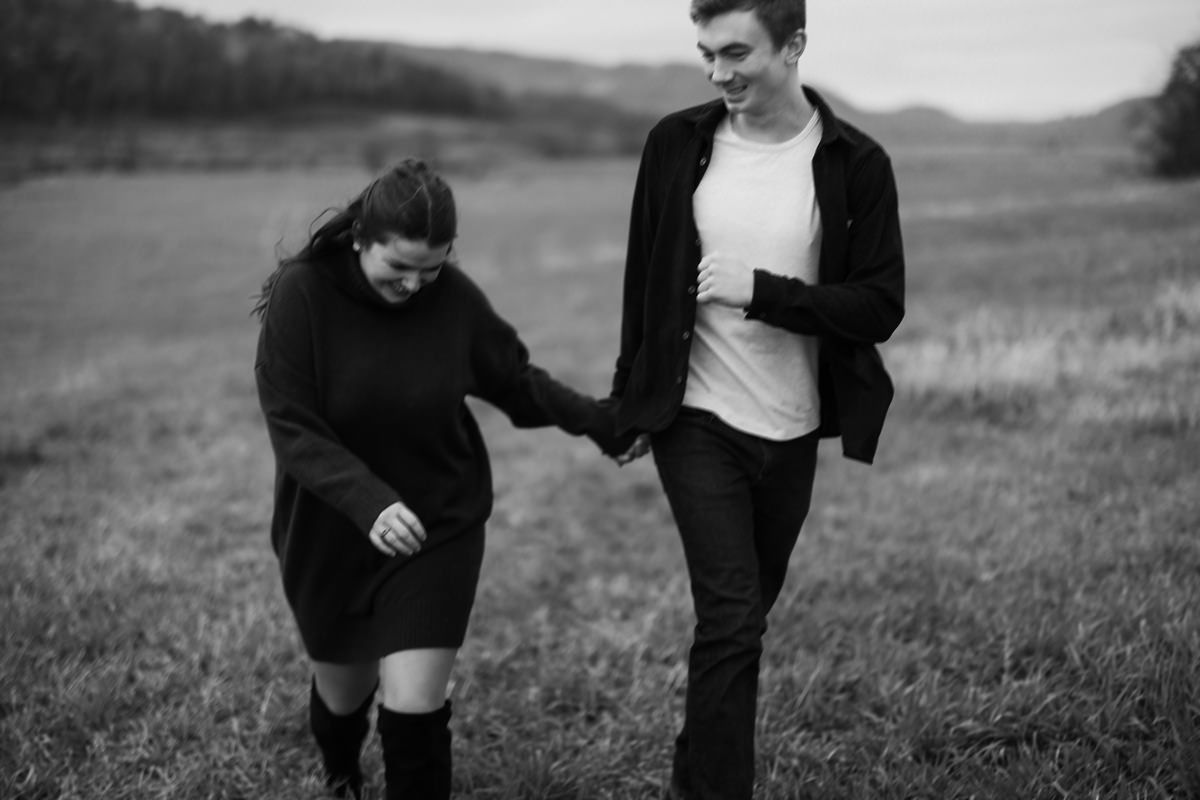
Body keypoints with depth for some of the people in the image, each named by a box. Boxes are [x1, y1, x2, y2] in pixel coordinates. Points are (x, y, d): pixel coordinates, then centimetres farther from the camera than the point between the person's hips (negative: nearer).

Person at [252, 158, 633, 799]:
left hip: (437, 527, 0)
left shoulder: (455, 298, -13)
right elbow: (291, 428, -23)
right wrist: (368, 502, -35)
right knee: (342, 690, 20)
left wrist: (597, 421, -3)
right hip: (330, 530, 1)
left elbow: (515, 382, 4)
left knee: (413, 709, -9)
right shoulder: (301, 293, -19)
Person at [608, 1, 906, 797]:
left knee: (742, 617, 15)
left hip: (792, 432, 2)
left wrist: (761, 291, -21)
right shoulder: (677, 143, -4)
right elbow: (643, 277, 6)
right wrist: (633, 398, 9)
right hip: (697, 422, -1)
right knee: (733, 620, -10)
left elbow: (881, 307, -10)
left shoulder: (856, 164, -7)